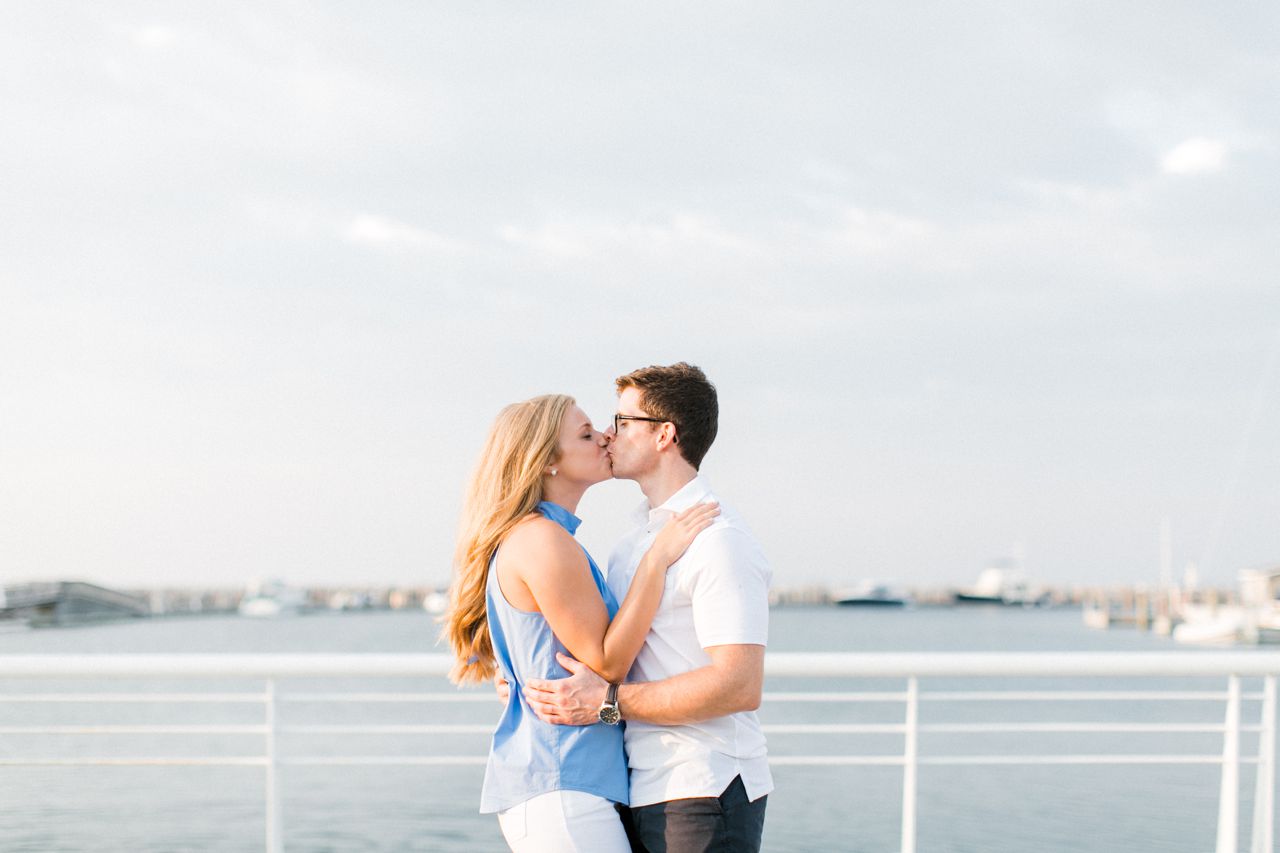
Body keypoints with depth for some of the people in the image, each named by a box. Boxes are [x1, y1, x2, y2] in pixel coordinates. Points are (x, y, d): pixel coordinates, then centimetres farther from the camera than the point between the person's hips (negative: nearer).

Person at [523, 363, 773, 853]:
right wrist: (531, 679, 8)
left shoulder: (718, 541, -14)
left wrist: (608, 701, -22)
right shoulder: (634, 541, 16)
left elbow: (740, 686, -22)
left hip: (701, 794, -8)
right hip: (643, 792, 8)